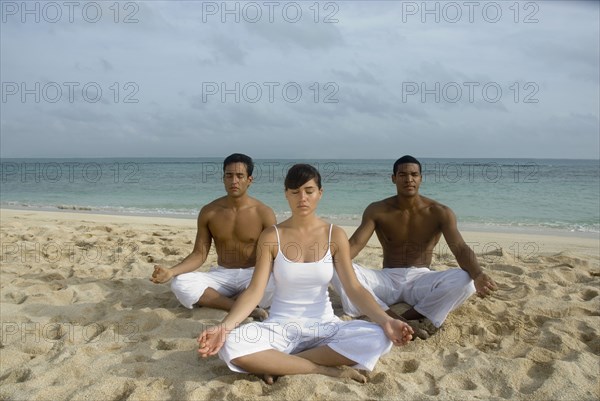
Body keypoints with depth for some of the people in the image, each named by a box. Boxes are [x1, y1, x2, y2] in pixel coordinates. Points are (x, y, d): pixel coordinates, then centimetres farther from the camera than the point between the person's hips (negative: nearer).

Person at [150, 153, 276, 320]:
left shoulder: (264, 213, -8)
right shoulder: (208, 212, -2)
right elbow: (199, 254, 0)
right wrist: (171, 272, -17)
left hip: (253, 275, -2)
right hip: (222, 274, 2)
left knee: (275, 284, -37)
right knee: (179, 284, -24)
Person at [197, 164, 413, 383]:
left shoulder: (335, 235, -2)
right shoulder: (271, 236, -5)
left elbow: (354, 288, -6)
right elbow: (255, 290, -10)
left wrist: (386, 321, -23)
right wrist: (223, 327, -26)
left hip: (324, 325, 2)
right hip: (280, 325, -1)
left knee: (378, 338, -27)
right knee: (232, 346, -32)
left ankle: (278, 364, -17)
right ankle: (326, 370, -19)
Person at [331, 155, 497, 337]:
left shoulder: (440, 212, -5)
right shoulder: (377, 210, -3)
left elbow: (461, 249, -16)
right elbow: (354, 244, -13)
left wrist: (478, 275, -40)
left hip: (421, 279, 0)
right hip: (387, 279, 0)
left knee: (465, 280, -31)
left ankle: (399, 322, -23)